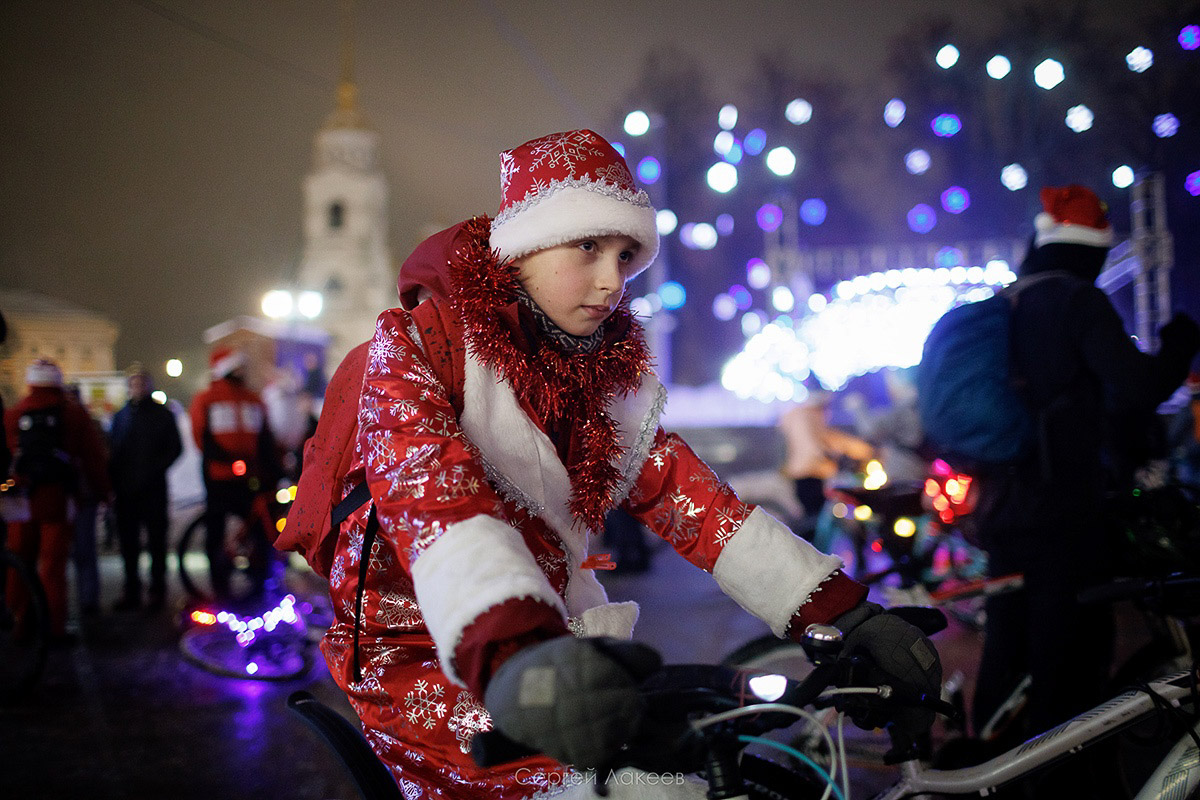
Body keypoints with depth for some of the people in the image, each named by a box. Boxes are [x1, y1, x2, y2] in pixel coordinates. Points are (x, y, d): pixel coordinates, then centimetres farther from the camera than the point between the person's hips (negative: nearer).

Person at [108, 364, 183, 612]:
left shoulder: (162, 415, 5)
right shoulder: (120, 416, 15)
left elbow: (175, 448, 1)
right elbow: (112, 451, 12)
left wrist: (155, 469, -13)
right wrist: (112, 482, 0)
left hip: (153, 490, -3)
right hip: (125, 489, 3)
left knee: (156, 541, -1)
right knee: (128, 543, 6)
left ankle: (156, 591, 5)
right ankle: (131, 591, 13)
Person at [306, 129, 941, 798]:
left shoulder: (611, 373, 8)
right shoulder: (417, 343, -12)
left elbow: (685, 495, -2)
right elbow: (432, 499, -30)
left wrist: (842, 611, -16)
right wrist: (515, 655, -49)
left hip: (554, 635, 7)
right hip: (421, 656, -7)